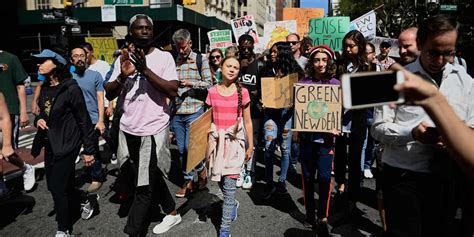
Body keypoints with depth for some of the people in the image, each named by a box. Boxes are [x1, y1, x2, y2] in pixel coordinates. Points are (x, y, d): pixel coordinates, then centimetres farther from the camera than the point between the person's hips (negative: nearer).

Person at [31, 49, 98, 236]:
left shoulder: (71, 88, -16)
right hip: (50, 145, 8)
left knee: (57, 188, -2)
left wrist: (88, 150, -11)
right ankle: (88, 199, 40)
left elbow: (84, 120, -13)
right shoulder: (45, 88, 6)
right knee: (54, 186, 15)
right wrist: (38, 120, -5)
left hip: (66, 145, -8)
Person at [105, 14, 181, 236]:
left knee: (144, 187, 0)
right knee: (151, 178, 20)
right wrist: (123, 75, -17)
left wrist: (145, 70, -24)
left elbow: (173, 91, -17)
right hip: (128, 130, 5)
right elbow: (109, 94, 2)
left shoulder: (164, 57, -6)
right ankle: (172, 212, 39)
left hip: (153, 130, -5)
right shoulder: (123, 58, 6)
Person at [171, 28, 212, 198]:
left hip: (194, 110, -4)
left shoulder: (200, 60, 1)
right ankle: (188, 181, 23)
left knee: (190, 147, -7)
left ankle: (201, 169, 23)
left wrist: (190, 83, -14)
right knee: (181, 149, 9)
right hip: (176, 111, 4)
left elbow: (208, 84, -3)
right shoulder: (173, 61, 10)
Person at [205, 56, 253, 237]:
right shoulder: (212, 92, 4)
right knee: (221, 181, 10)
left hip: (235, 141, -2)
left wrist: (250, 145, 4)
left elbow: (247, 121, 4)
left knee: (229, 184, -6)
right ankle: (232, 204, 42)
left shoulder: (242, 92, 0)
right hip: (217, 141, 2)